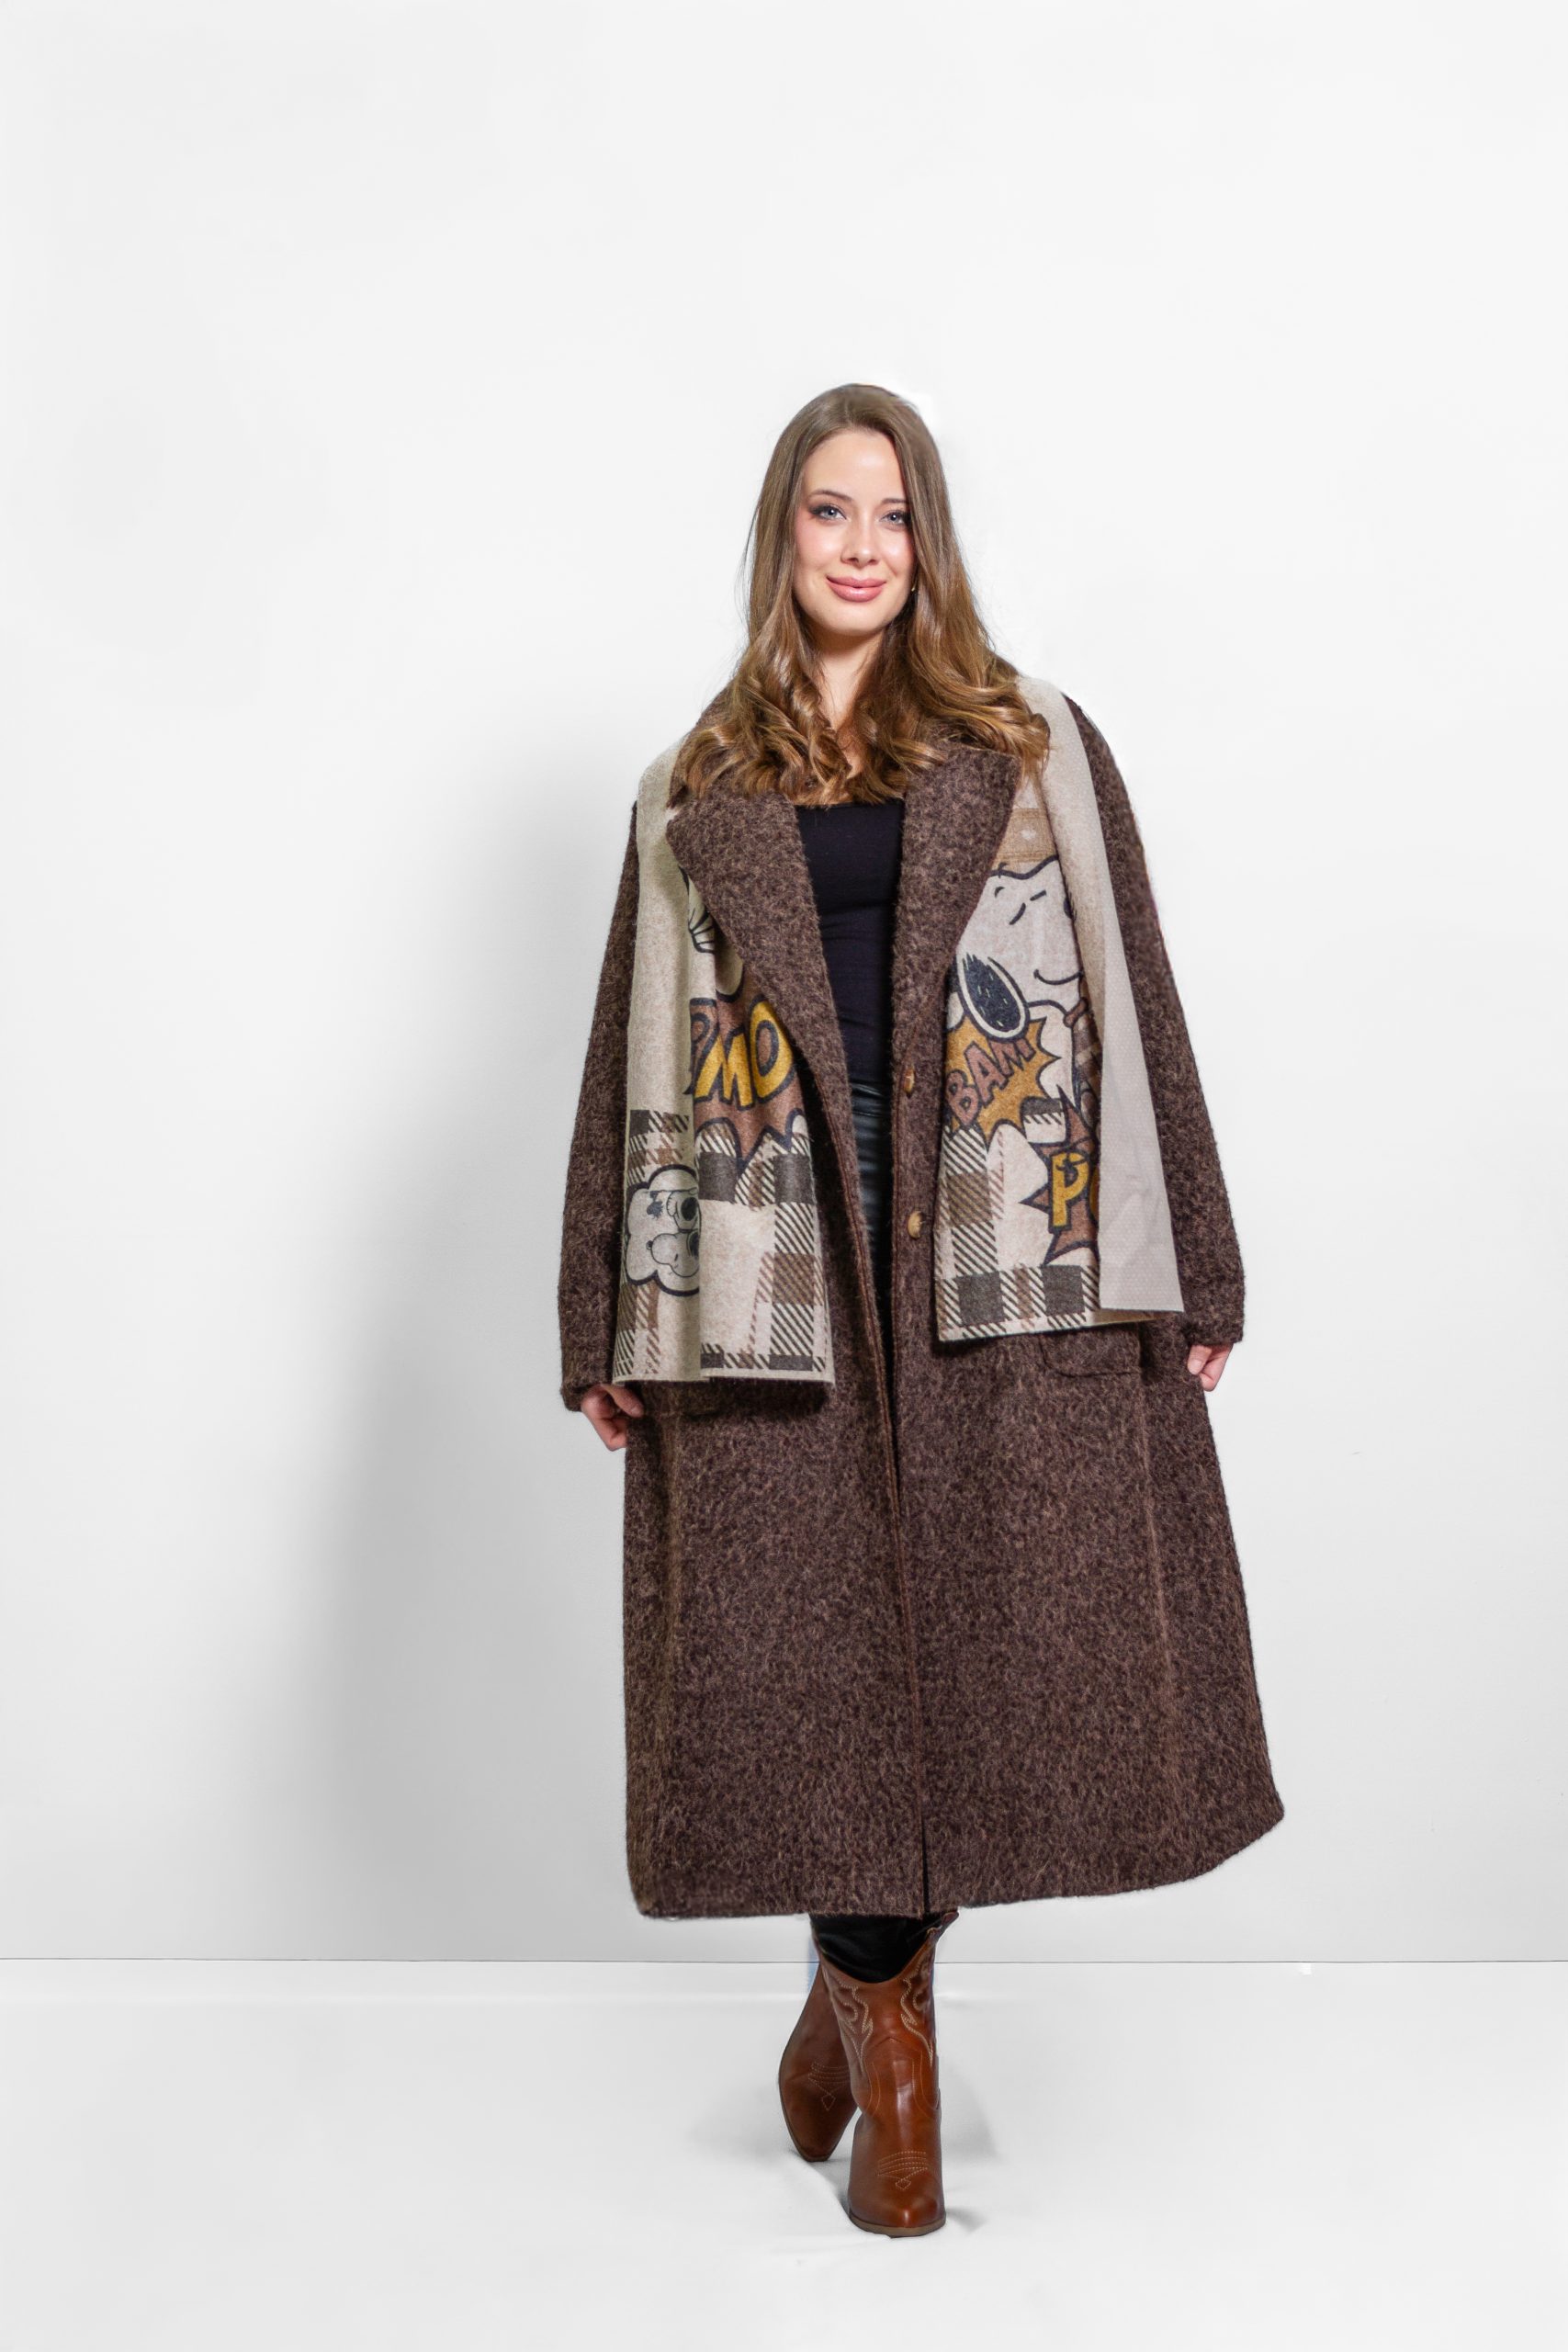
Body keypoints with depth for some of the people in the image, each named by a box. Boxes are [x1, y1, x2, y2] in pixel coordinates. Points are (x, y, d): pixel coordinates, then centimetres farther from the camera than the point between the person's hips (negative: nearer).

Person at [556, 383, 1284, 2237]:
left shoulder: (1036, 750, 12)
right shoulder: (697, 793, 14)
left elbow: (1138, 1007, 8)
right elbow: (635, 1063, 11)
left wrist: (1191, 1274, 1)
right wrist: (608, 1329, 6)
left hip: (1010, 1250, 0)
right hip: (780, 1262, 1)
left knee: (1013, 1629, 1)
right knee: (822, 1645, 2)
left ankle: (862, 1983, 25)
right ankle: (887, 2023, 24)